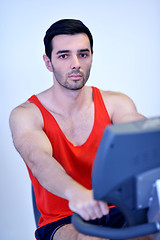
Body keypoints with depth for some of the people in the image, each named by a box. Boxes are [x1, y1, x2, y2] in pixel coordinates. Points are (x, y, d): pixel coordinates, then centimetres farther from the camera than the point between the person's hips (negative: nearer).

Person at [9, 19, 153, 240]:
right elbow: (39, 159, -26)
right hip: (61, 221, -3)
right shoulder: (26, 115, -7)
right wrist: (76, 194, -48)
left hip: (116, 213, 3)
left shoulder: (115, 103, 3)